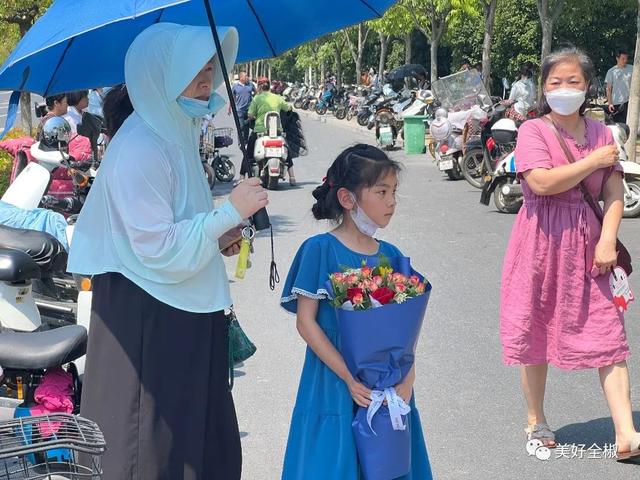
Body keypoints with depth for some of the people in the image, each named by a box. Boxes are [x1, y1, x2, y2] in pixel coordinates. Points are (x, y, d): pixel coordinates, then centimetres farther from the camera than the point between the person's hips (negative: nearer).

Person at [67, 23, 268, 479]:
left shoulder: (173, 134, 10)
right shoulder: (140, 149, -20)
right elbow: (158, 250, -23)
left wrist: (218, 237, 6)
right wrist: (229, 212, -20)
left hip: (183, 312, 10)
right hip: (147, 320, -10)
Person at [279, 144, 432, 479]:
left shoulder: (391, 256, 4)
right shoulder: (320, 249, -10)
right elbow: (306, 322, -11)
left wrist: (407, 380, -10)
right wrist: (349, 378, -15)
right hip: (334, 385, -4)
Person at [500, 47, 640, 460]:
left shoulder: (602, 133, 7)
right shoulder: (533, 131, -5)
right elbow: (542, 182, -21)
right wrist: (595, 160, -13)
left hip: (587, 244, 3)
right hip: (543, 241, -3)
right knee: (536, 331, 7)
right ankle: (536, 419, 26)